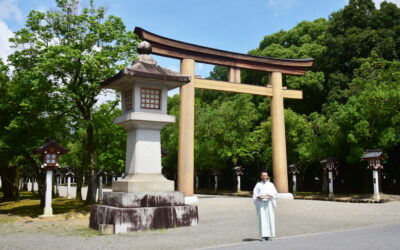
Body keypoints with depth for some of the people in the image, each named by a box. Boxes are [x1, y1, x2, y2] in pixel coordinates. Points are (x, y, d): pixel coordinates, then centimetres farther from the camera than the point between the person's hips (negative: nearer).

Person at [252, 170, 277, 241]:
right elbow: (254, 194, 6)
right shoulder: (258, 185, 9)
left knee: (270, 218, -4)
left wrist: (271, 196, -14)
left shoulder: (271, 184, 11)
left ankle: (269, 235, 2)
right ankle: (263, 235, -3)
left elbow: (275, 193, 6)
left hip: (269, 203, 1)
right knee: (262, 219, -5)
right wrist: (259, 197, -14)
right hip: (261, 203, -1)